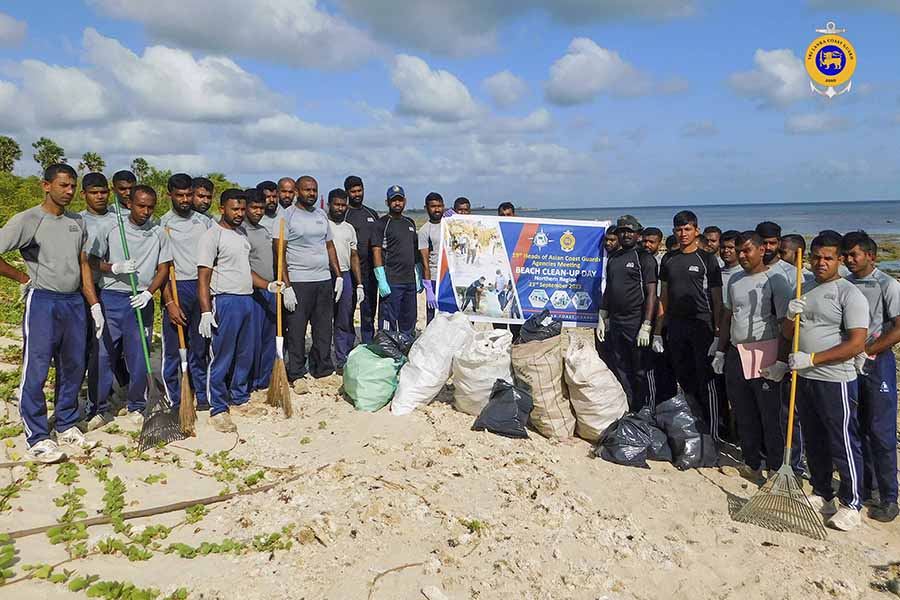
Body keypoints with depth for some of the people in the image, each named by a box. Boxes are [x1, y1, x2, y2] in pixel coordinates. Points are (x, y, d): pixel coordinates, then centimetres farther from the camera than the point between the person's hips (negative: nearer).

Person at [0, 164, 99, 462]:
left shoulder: (77, 222, 11)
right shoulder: (28, 220, -7)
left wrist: (94, 305, 9)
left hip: (75, 302, 6)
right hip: (43, 302, -6)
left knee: (73, 367, 11)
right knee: (36, 370, -2)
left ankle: (67, 426, 26)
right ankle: (37, 439, 6)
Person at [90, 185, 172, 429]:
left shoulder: (159, 234, 4)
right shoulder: (111, 229, 1)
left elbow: (163, 269, 5)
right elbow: (93, 262, 4)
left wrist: (148, 293, -9)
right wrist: (116, 268, -14)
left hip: (141, 301, 1)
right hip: (110, 298, -1)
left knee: (138, 357, 5)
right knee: (104, 354, 4)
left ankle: (136, 407, 21)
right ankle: (99, 407, 18)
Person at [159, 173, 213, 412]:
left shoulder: (205, 221, 11)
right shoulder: (162, 224, 0)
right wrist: (169, 302, -11)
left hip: (203, 286, 3)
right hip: (176, 287, -3)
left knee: (200, 348, 9)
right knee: (173, 350, 2)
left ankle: (202, 396, 18)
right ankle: (175, 402, 11)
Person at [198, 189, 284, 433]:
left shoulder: (242, 233, 15)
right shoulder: (212, 236, -9)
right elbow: (203, 277, -14)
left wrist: (268, 285, 10)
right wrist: (205, 312, -21)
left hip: (247, 300, 8)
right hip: (225, 302, -8)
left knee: (245, 355, 14)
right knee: (221, 358, -2)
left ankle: (240, 398, 28)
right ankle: (218, 409, 7)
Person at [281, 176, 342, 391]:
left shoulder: (321, 214, 15)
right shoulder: (287, 216, -4)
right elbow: (280, 253, -8)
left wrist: (338, 275, 12)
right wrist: (286, 285, -15)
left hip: (324, 281, 6)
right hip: (298, 282, -5)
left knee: (324, 329, 10)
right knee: (296, 331, -1)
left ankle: (324, 370, 21)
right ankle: (297, 375, 9)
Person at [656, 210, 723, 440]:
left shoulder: (707, 259, -1)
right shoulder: (669, 259, 11)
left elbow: (717, 298, -2)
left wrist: (717, 332, -9)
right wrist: (658, 330, 9)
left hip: (701, 325, -4)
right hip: (676, 326, 4)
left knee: (705, 381, -3)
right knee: (683, 379, 10)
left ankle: (712, 434, 3)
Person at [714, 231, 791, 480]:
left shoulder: (775, 281, -7)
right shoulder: (734, 279, 12)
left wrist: (782, 361, -16)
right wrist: (720, 351, 17)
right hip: (735, 354, 6)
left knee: (770, 416, 1)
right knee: (744, 415, 14)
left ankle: (776, 469, 15)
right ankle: (752, 464, 28)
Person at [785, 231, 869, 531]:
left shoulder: (849, 293, -10)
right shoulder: (803, 290, 12)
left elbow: (857, 343, -18)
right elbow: (787, 335, 16)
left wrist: (812, 358, -22)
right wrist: (790, 316, -6)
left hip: (835, 381, -7)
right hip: (804, 378, 7)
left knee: (843, 444, 2)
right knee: (814, 441, 17)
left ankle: (851, 504, 16)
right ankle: (821, 495, 31)